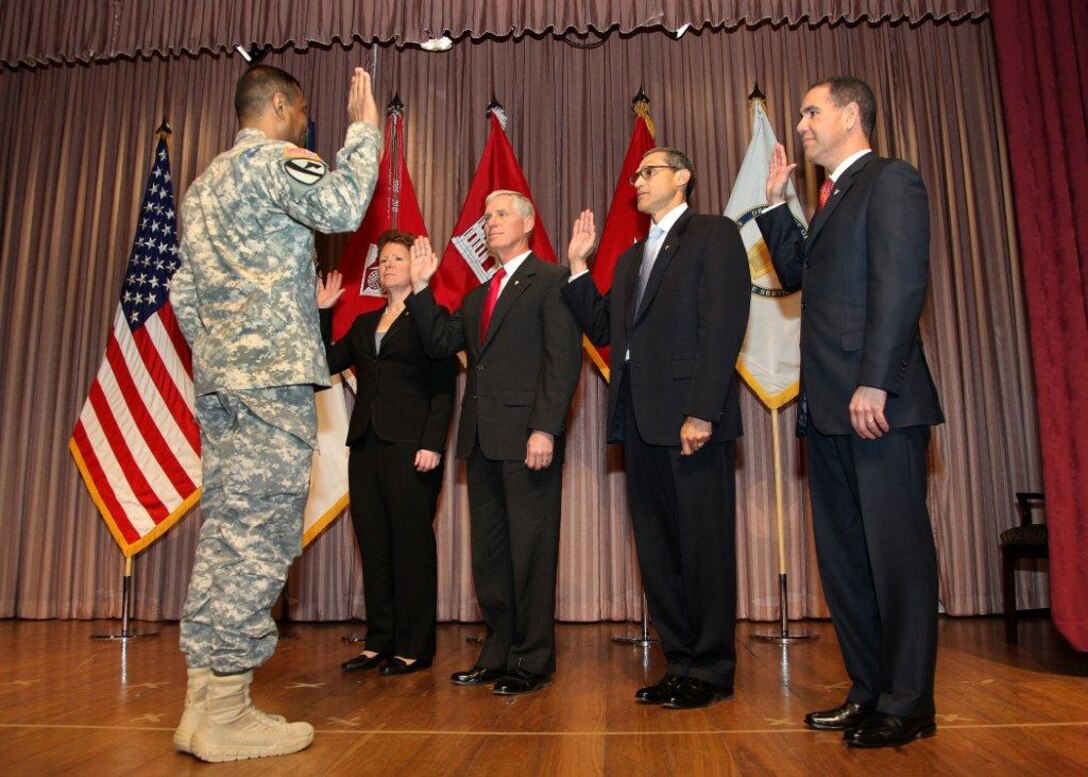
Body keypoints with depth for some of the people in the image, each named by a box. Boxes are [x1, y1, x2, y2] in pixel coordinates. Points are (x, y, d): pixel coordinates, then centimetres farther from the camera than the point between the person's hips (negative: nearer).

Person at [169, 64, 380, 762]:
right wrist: (366, 130, -9)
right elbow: (341, 206, -22)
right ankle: (225, 715, -4)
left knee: (227, 530, 9)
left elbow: (183, 295, 23)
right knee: (260, 534, -8)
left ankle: (205, 700, 13)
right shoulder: (273, 159, -2)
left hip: (218, 377, 9)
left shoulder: (205, 183, 25)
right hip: (275, 373, -9)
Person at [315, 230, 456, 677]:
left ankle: (414, 648, 9)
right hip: (366, 443, 7)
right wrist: (322, 313, 4)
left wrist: (432, 444, -16)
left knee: (411, 544, 0)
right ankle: (380, 641, 19)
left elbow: (443, 388, -7)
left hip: (409, 446, -6)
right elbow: (329, 362, 10)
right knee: (373, 545, 9)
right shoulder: (364, 323, 20)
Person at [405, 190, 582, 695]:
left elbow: (563, 361, -11)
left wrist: (545, 429, -19)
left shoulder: (551, 281, -1)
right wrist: (421, 288, 6)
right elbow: (440, 344, 14)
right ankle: (497, 653, 24)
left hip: (527, 435, -8)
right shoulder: (477, 296, 23)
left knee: (530, 551, -1)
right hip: (482, 439, 8)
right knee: (489, 553, 13)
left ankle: (532, 661, 10)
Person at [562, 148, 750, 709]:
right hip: (639, 418, 8)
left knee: (703, 546, -1)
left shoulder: (714, 235, 2)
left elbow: (723, 326, -11)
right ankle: (681, 662, 20)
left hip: (689, 415, -7)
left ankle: (712, 670, 11)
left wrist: (702, 411, -19)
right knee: (656, 549, 10)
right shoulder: (631, 258, 25)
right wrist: (577, 267, 11)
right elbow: (603, 331, 17)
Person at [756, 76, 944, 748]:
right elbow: (796, 273, 23)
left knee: (896, 550, -1)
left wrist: (874, 383, -21)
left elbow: (902, 283, -15)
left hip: (878, 404, -10)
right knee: (843, 555, 12)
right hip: (831, 408, 10)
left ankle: (908, 706, 10)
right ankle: (870, 693, 23)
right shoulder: (834, 197, 24)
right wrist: (777, 201, 17)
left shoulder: (891, 180, -4)